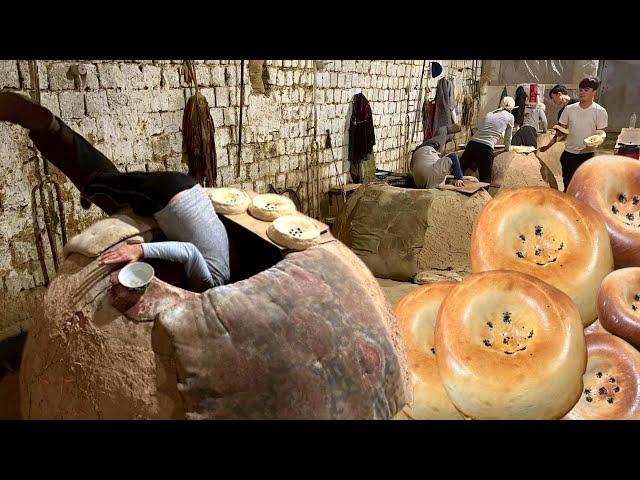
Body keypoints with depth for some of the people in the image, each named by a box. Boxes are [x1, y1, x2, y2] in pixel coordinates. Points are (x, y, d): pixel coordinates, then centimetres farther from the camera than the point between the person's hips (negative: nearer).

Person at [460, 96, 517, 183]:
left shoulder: (489, 114, 24)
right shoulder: (510, 117, 13)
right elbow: (508, 137, 22)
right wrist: (507, 149, 41)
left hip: (472, 144, 5)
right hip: (486, 149, -5)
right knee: (484, 180, 5)